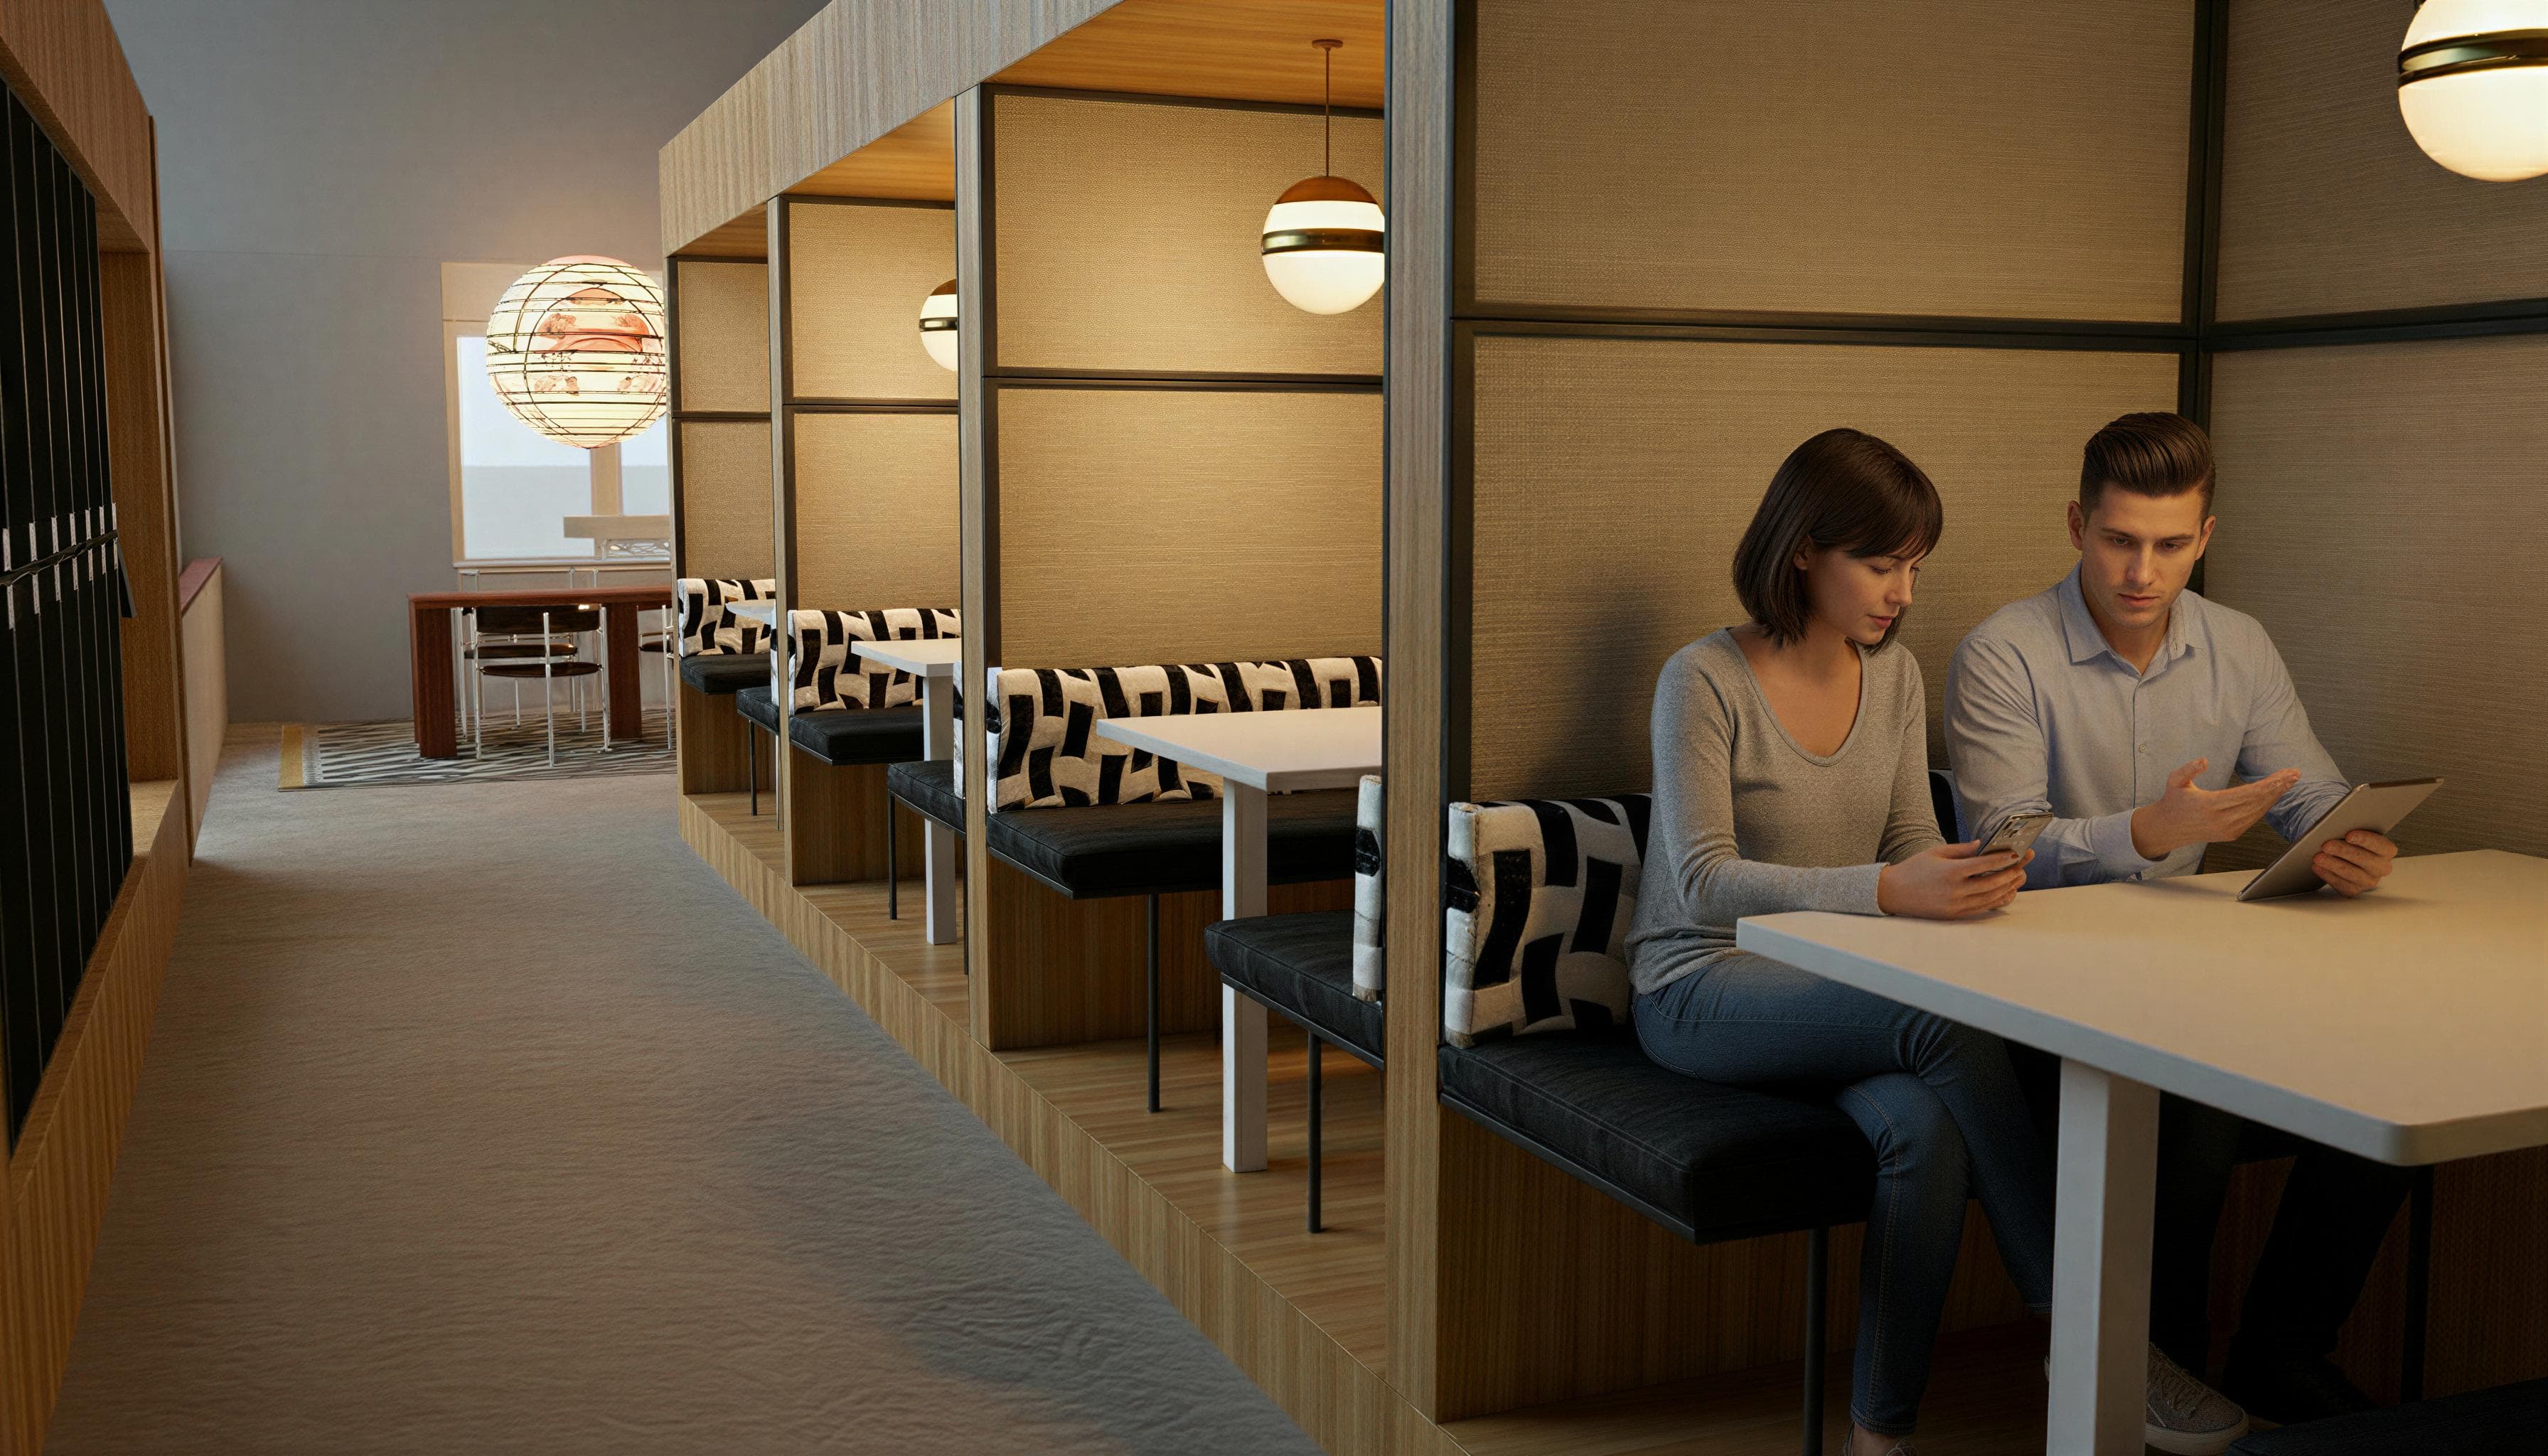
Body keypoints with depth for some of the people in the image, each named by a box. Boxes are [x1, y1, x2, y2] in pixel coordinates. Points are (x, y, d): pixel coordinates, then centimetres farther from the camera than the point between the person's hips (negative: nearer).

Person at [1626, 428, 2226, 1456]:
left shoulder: (1895, 675, 7)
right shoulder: (1703, 681, -13)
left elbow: (1911, 845, 9)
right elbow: (1704, 882, -22)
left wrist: (1961, 880, -16)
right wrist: (1887, 892, -34)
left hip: (1839, 990, 5)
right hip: (1702, 991, -5)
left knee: (1925, 1128, -29)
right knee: (1947, 1025, -31)